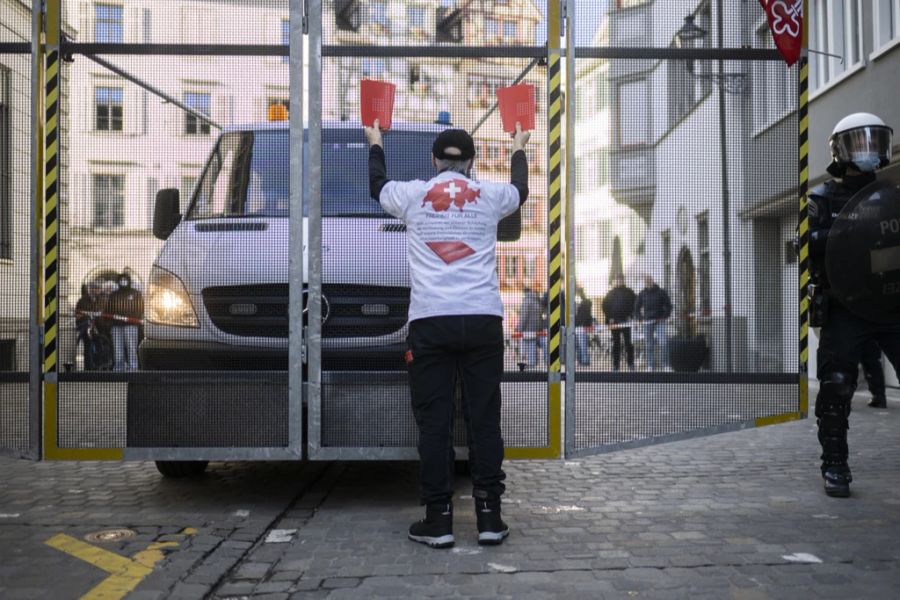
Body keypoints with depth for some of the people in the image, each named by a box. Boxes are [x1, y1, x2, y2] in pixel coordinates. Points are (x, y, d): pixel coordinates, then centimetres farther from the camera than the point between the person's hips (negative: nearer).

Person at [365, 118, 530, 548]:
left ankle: (438, 521, 4)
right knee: (484, 420, 5)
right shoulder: (490, 195, 11)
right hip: (482, 319, 1)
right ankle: (489, 518, 7)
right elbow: (520, 190, 36)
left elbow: (377, 185, 33)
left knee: (434, 423, 2)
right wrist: (519, 149, 55)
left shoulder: (413, 195, 9)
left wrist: (375, 144, 52)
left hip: (430, 321, -1)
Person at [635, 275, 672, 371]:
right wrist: (640, 319, 4)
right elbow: (637, 308, 15)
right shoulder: (642, 294, 6)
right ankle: (651, 366, 9)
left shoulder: (661, 292, 0)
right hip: (647, 322, 2)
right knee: (649, 344, 2)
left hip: (659, 321, -2)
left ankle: (665, 363, -4)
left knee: (663, 342, -13)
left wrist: (665, 317, -5)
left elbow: (668, 306, 4)